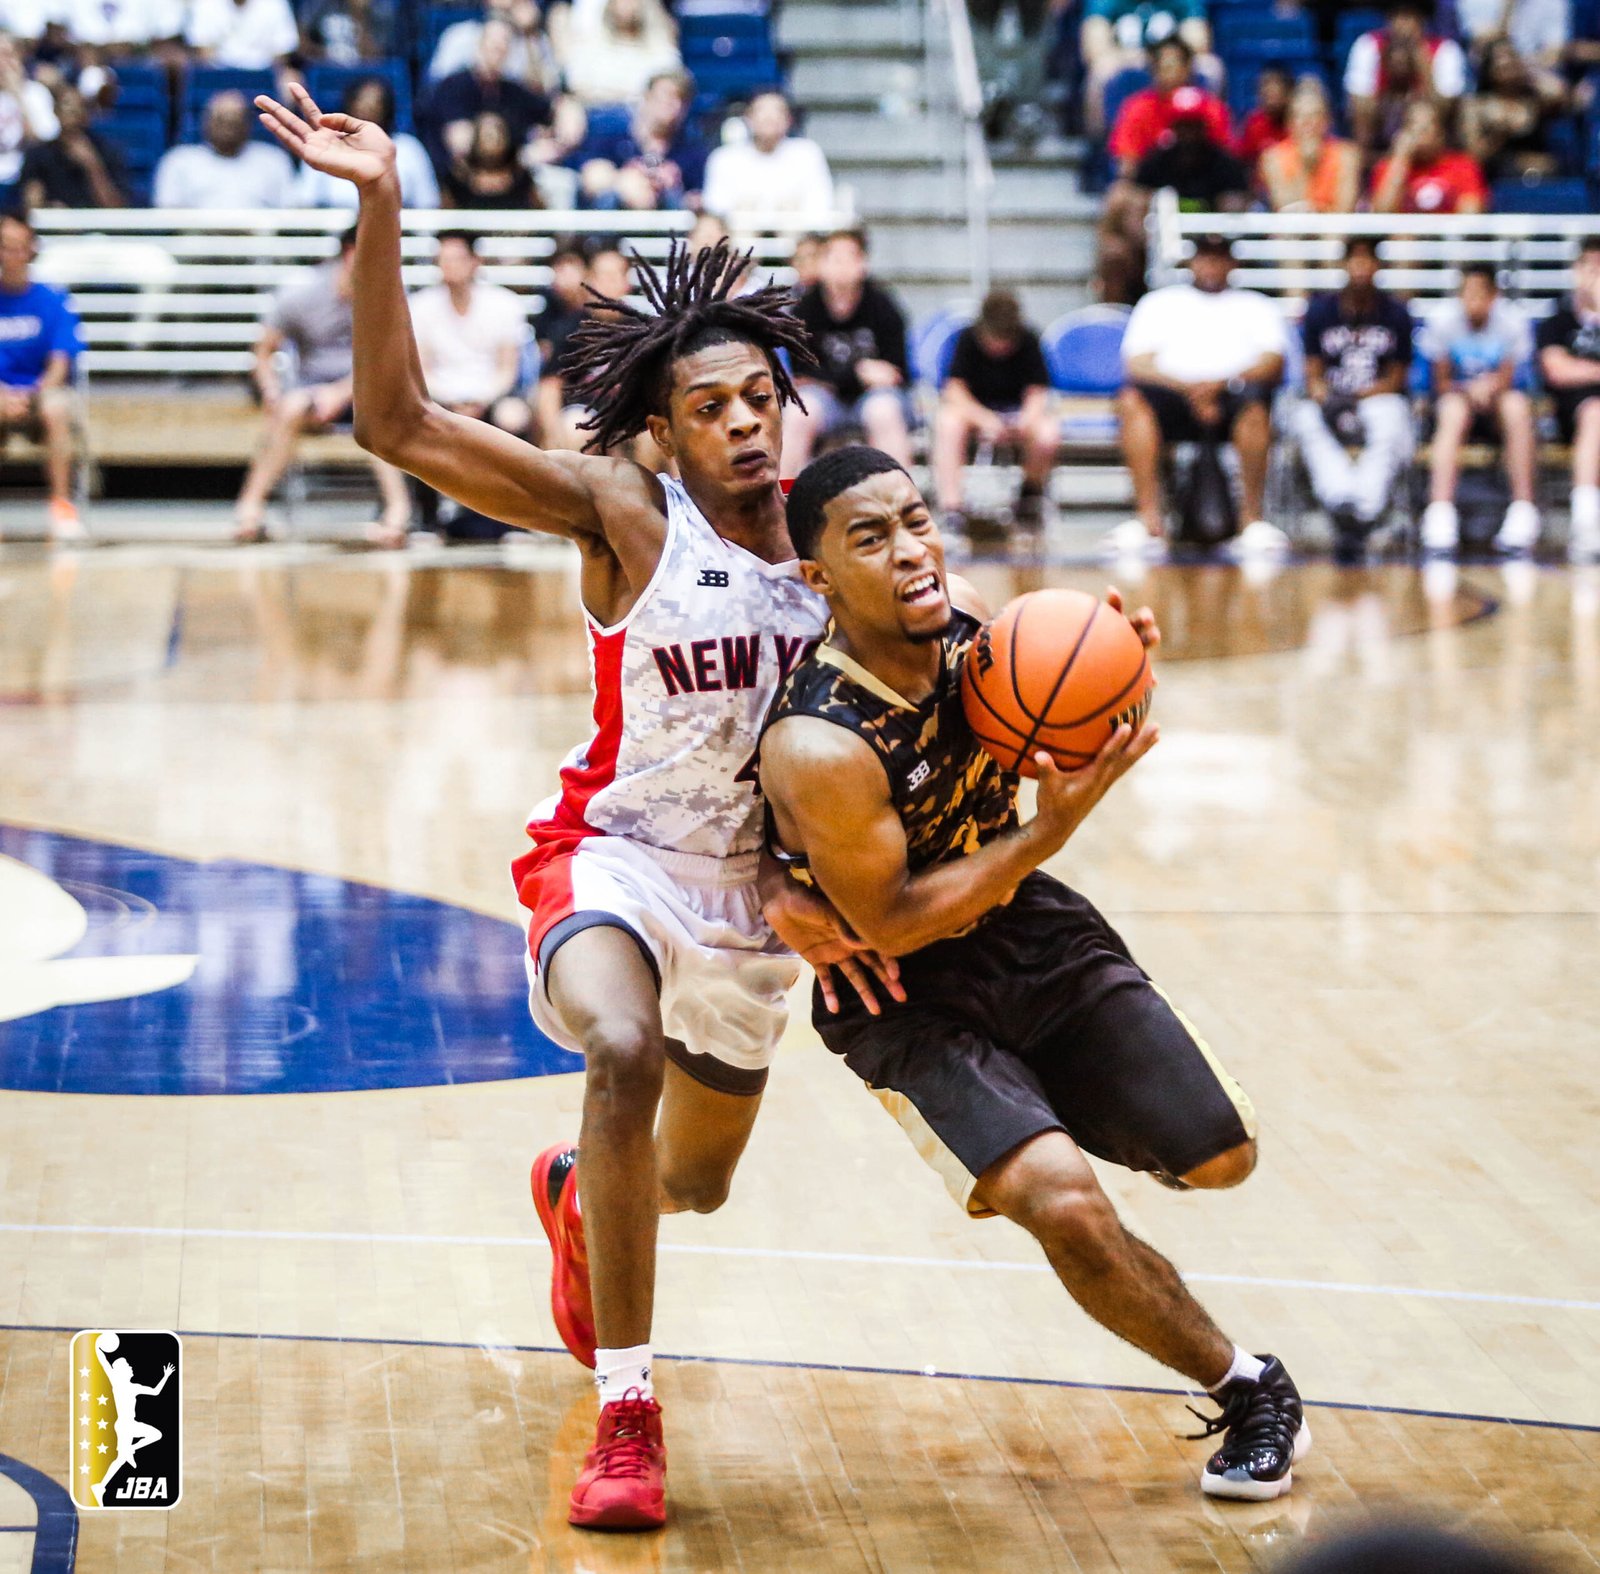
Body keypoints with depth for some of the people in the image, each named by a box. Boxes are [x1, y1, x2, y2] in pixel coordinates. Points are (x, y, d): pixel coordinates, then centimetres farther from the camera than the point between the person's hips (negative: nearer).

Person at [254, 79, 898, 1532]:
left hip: (750, 890, 5)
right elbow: (401, 423, -23)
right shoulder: (624, 516, -16)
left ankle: (576, 1196, 59)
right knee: (626, 1048, -37)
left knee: (697, 1179, 19)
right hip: (613, 856, -5)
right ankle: (627, 1417, -29)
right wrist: (381, 211, -31)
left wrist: (803, 888, -8)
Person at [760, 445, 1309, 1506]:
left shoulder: (966, 625, -12)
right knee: (1068, 1210, -25)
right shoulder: (816, 747, -30)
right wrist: (1050, 830, -29)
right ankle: (1250, 1391, -2)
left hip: (1028, 929, 6)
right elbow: (891, 923, -23)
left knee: (1219, 1158, 7)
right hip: (904, 993, -6)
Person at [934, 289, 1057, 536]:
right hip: (974, 408, 0)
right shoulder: (968, 339, -11)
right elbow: (955, 389, -16)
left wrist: (1025, 420, -33)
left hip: (1019, 411, 0)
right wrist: (985, 420, -32)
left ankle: (1031, 494, 2)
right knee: (948, 422, -36)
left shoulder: (1028, 342, -9)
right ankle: (951, 509, -35)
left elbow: (1037, 392, -10)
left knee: (1048, 436, -33)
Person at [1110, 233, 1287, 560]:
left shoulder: (1255, 306, 22)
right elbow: (1137, 364, 6)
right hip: (1175, 401, 1)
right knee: (1131, 400, -32)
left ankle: (1253, 520, -29)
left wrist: (1221, 384, -16)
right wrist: (1188, 388, -13)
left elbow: (1273, 362, 4)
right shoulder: (1160, 303, 22)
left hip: (1231, 402, -1)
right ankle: (1149, 523, -33)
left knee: (1254, 399, -36)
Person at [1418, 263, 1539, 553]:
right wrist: (1471, 391, -26)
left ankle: (1524, 509, -32)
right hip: (1457, 396, -1)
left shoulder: (1512, 320, -9)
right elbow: (1441, 382, -6)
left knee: (1517, 404, -34)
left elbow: (1507, 379, -5)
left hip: (1498, 402, 1)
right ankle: (1440, 514, -45)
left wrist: (1491, 387, -29)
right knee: (1455, 409, -36)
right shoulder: (1443, 320, -10)